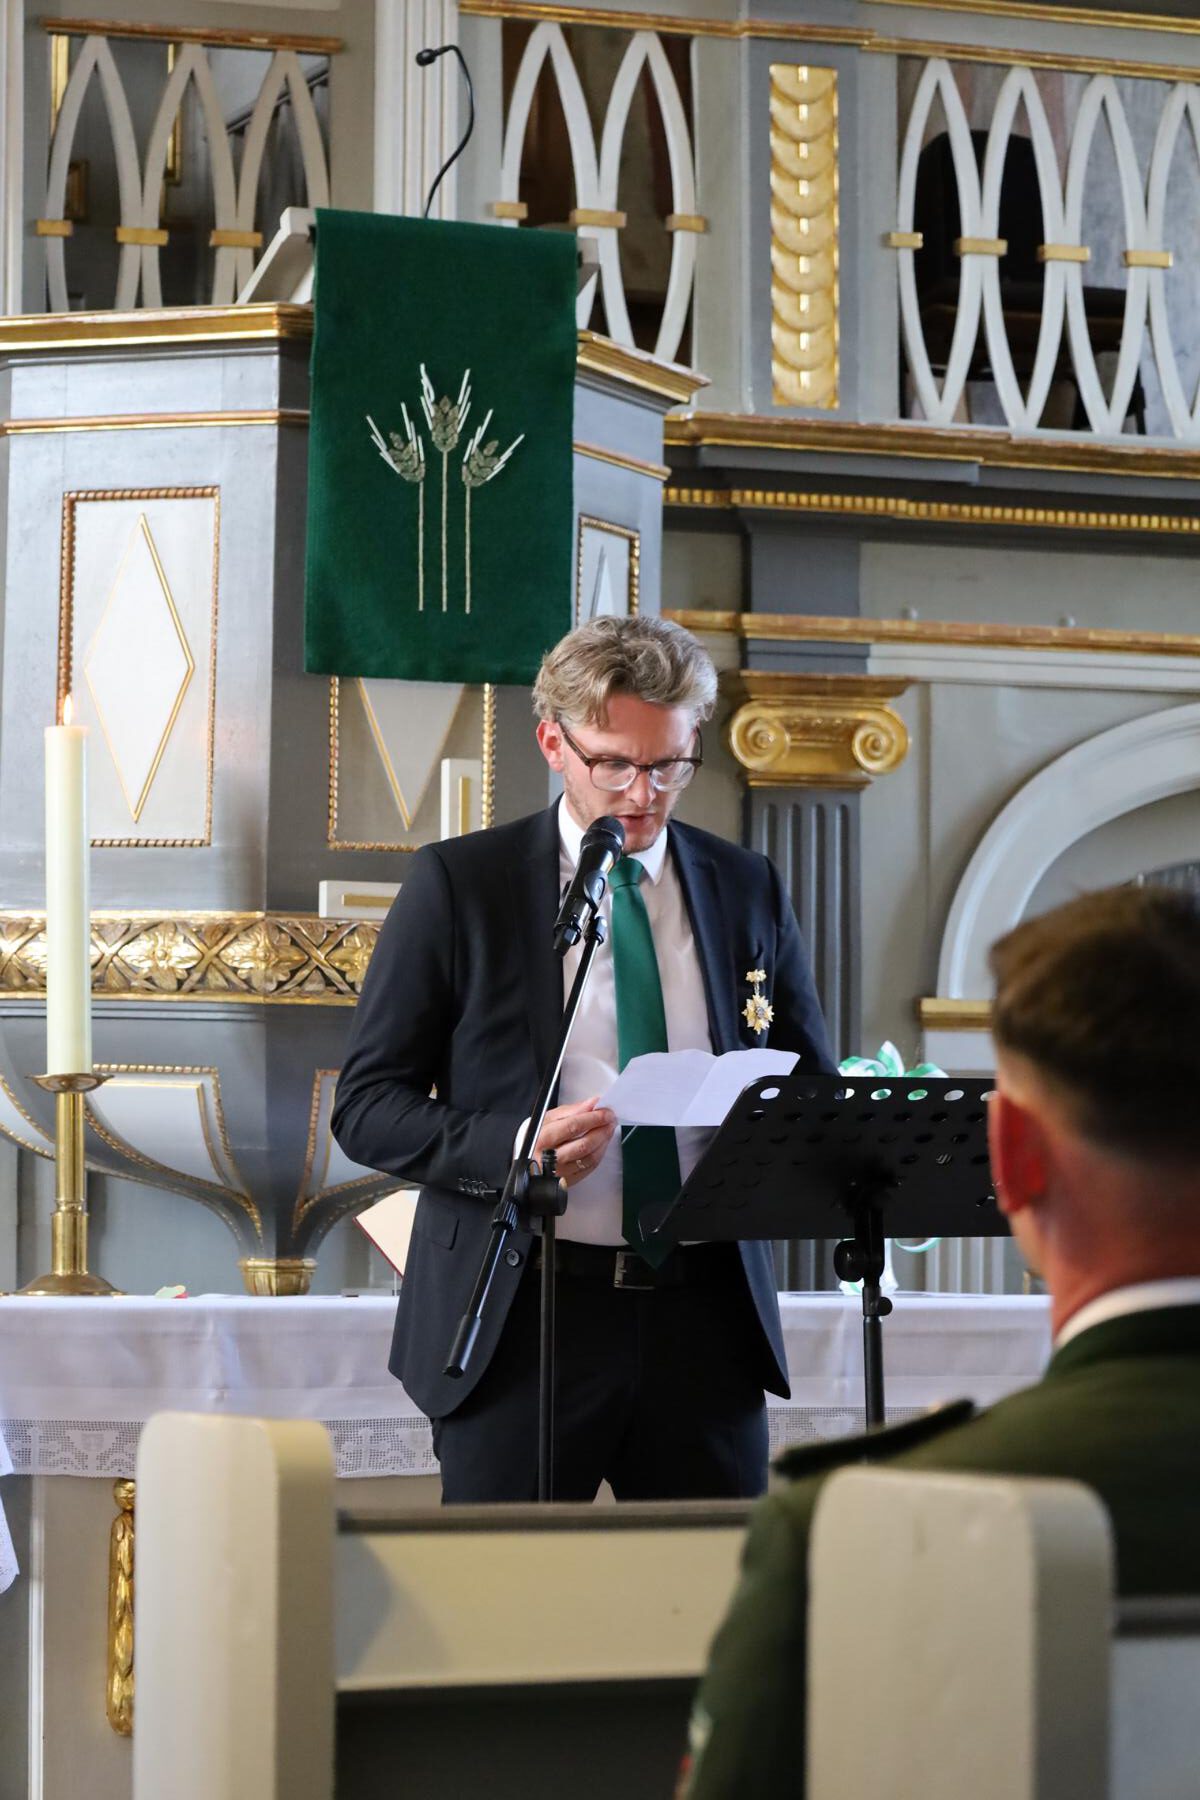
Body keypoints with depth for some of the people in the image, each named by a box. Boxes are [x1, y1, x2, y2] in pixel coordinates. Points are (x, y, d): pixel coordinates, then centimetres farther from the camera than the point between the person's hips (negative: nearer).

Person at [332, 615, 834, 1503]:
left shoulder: (747, 889, 11)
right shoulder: (458, 884, 1)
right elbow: (367, 1105, 0)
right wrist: (512, 1148, -19)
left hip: (706, 1325, 3)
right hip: (522, 1320, -3)